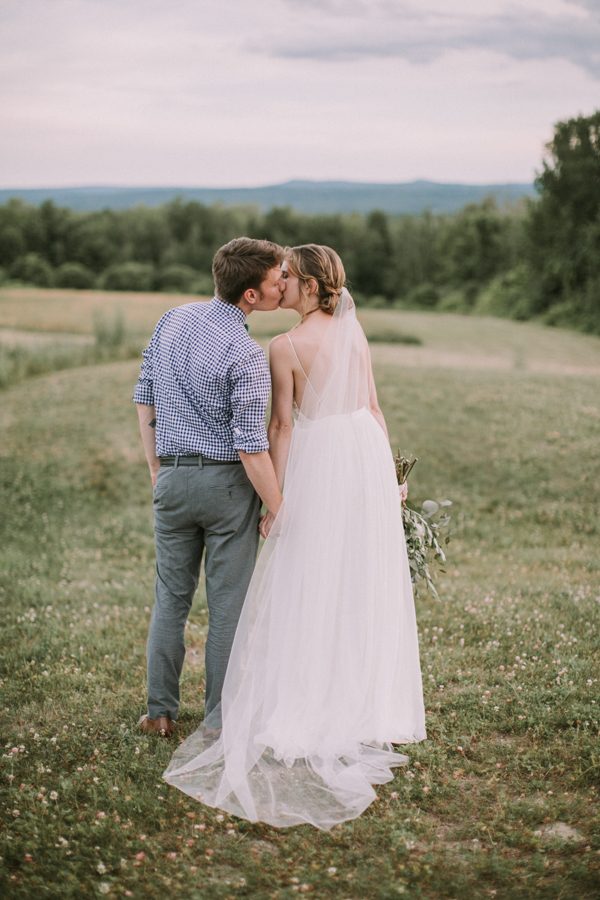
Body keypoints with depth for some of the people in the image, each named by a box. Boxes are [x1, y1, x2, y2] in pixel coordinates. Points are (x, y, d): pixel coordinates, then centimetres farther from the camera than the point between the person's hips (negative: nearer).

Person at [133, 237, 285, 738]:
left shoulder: (171, 321, 2)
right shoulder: (246, 356, -18)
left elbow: (144, 399, 9)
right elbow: (251, 447, -19)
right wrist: (279, 511, -10)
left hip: (173, 477, 6)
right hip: (227, 482, -5)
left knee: (171, 598, 15)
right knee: (229, 604, 7)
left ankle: (161, 712, 21)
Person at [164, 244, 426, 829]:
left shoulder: (285, 348, -11)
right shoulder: (354, 331, 5)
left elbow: (282, 425, -10)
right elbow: (372, 407, 8)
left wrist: (274, 496, -4)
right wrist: (390, 471, 14)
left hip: (318, 461, -5)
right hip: (366, 452, 5)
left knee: (307, 587, 3)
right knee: (366, 587, 12)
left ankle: (301, 709, 7)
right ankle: (368, 705, 22)